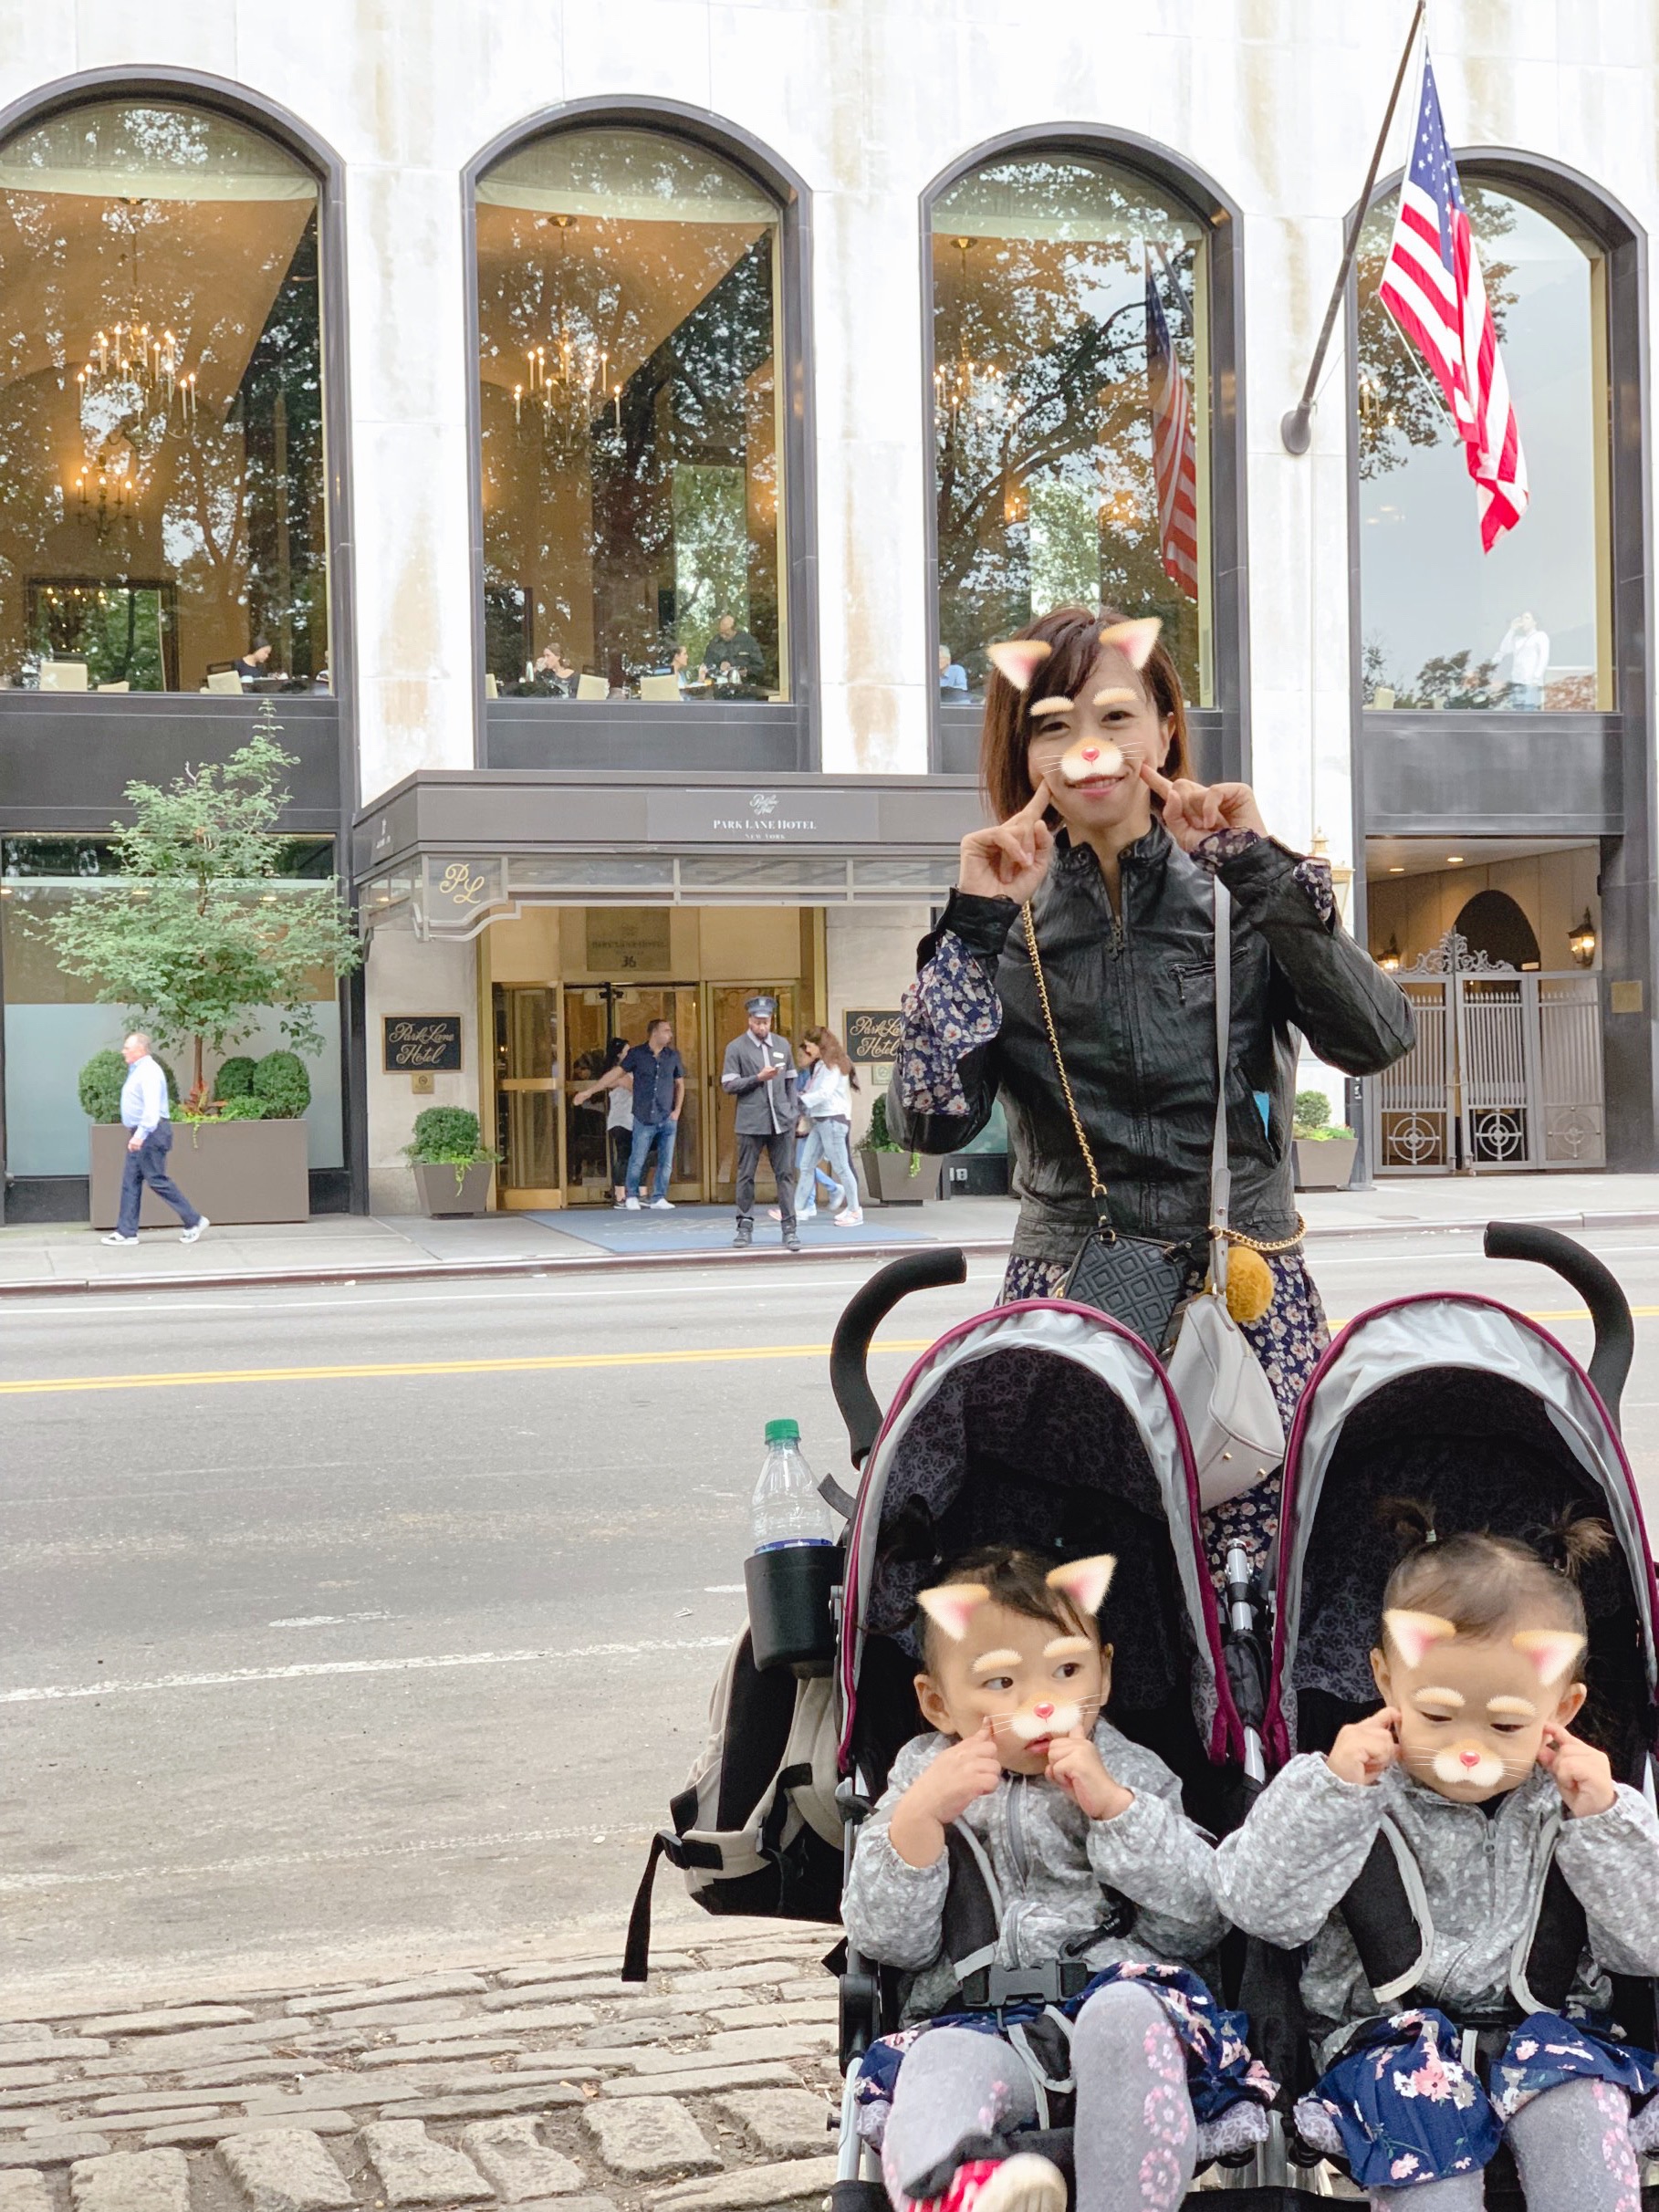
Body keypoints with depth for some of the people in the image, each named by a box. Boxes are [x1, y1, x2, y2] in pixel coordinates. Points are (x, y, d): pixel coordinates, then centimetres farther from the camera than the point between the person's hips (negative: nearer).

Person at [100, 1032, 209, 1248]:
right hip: (141, 1134, 10)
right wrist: (137, 1134, 20)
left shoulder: (149, 1071, -16)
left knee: (158, 1180, -7)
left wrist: (140, 1134, -31)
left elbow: (152, 1107, -26)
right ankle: (126, 1232, 6)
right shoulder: (137, 1071, 16)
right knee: (130, 1181, 6)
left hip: (150, 1133, -10)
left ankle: (194, 1221, 1)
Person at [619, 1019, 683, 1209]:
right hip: (644, 1119, -3)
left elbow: (680, 1084, 15)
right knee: (637, 1160, -1)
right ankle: (631, 1196, 15)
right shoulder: (637, 1054, -2)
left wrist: (677, 1110, 6)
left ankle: (659, 1198, 14)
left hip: (668, 1119, 3)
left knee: (666, 1162, 4)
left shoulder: (673, 1056, 6)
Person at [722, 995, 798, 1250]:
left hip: (781, 1122, 2)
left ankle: (789, 1228, 0)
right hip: (751, 1122, -2)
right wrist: (758, 1078, -13)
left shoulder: (782, 1046, 12)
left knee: (785, 1175, -1)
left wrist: (792, 1112, 9)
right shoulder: (736, 1048, 1)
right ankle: (745, 1226, 11)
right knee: (746, 1176, 3)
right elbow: (728, 1085, -4)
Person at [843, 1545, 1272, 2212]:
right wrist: (920, 1816, -10)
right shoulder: (924, 1777, 15)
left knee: (1126, 2015, -34)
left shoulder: (1132, 1774, 13)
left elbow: (1199, 1926, 1)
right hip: (977, 2022, 0)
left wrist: (1114, 1806, -8)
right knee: (942, 2064, -33)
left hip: (1118, 1993, 0)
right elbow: (888, 1942, 6)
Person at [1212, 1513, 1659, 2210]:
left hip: (1539, 2028, 1)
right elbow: (1259, 1907, -9)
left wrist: (1602, 1821, -12)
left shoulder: (1566, 1801, 3)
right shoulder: (1361, 1790, -1)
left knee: (1577, 2120, -29)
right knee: (1425, 2121, -32)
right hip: (1393, 2031, -1)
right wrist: (1328, 1788, -19)